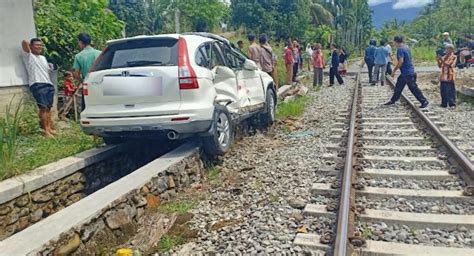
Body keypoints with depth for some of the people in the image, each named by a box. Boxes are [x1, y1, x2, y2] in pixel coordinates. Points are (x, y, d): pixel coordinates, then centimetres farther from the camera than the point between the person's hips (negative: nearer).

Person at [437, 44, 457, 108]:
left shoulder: (453, 57, -4)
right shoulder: (444, 57, 12)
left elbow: (450, 65, -16)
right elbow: (440, 66, 14)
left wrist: (442, 61, -22)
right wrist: (438, 61, -4)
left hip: (449, 77, -5)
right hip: (443, 77, 5)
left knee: (450, 91, -5)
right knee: (443, 91, 7)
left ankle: (452, 104, -1)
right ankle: (444, 103, 15)